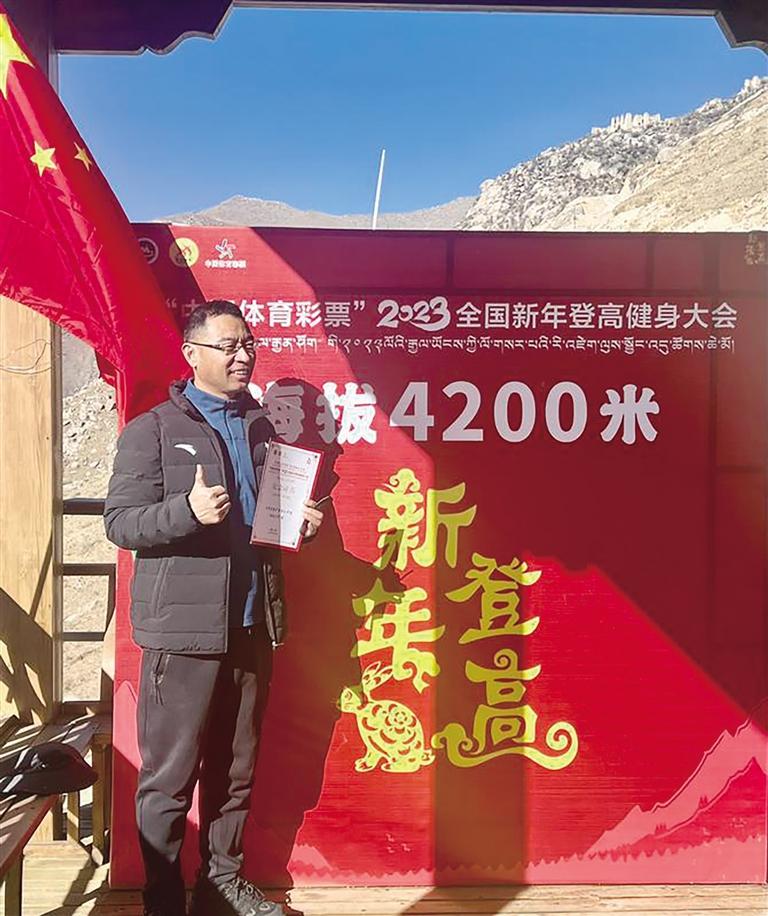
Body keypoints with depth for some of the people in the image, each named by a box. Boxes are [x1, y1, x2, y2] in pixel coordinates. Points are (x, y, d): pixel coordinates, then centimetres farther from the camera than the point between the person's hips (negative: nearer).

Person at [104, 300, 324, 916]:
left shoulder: (261, 427, 15)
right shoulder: (152, 429, -3)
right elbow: (119, 522, -8)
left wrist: (305, 521, 3)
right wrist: (189, 510, -25)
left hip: (253, 623, 5)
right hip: (183, 628, -5)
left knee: (236, 768, 16)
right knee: (170, 776, 6)